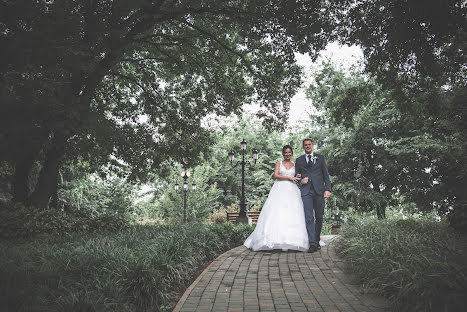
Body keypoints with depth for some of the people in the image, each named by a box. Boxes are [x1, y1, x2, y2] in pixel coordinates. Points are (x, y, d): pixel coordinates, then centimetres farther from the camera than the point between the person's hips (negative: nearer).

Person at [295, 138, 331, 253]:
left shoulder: (320, 157, 13)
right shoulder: (299, 160, 15)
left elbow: (326, 174, 8)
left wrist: (327, 189, -2)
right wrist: (300, 180, -3)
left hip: (319, 191, 1)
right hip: (306, 191, 0)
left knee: (319, 217, 4)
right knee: (308, 217, -10)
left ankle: (317, 240, 19)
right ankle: (312, 243, -12)